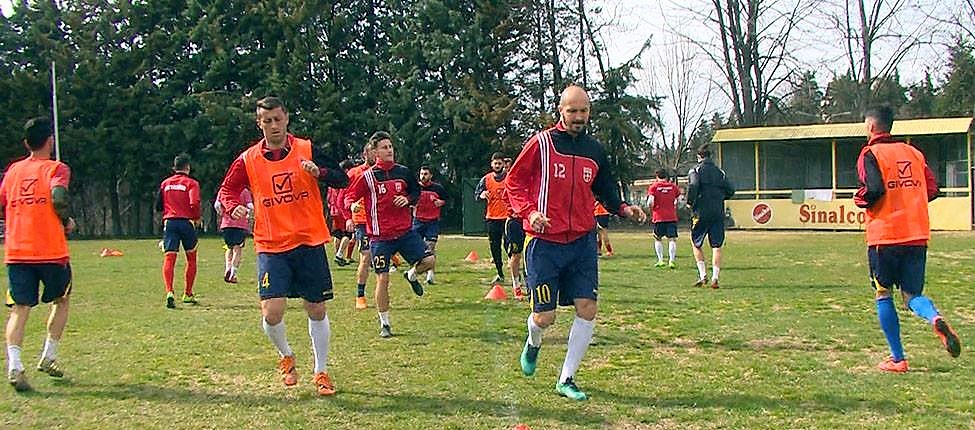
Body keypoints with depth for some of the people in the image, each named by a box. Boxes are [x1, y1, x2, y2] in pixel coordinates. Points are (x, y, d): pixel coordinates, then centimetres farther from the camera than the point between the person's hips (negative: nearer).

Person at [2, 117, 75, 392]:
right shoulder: (56, 168, -2)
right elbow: (58, 196, -21)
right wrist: (67, 221, -4)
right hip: (51, 250, -3)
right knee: (61, 300, 19)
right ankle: (49, 357, 18)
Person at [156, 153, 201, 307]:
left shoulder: (165, 183, 11)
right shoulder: (191, 183, -1)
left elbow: (158, 206, 12)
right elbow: (194, 203, -16)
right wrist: (197, 218, 0)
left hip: (169, 222, 2)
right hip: (186, 222, -2)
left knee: (169, 259, -5)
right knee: (191, 258, 13)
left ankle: (169, 292, -25)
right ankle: (188, 294, 17)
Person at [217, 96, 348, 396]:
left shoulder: (308, 149, -1)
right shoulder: (248, 160, 2)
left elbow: (343, 181, -2)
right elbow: (226, 190, 13)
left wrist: (320, 172, -22)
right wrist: (234, 207, -9)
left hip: (310, 242, 0)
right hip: (271, 247, 0)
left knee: (317, 309, 7)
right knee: (272, 311, -14)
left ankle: (321, 372, 25)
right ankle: (286, 356, 17)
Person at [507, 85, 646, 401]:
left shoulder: (595, 150, 11)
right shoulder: (541, 143, -4)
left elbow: (604, 188, 22)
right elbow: (514, 181, -2)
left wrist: (623, 208, 3)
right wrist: (529, 211, -17)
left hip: (582, 241, 4)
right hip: (545, 242, -4)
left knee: (587, 308, -5)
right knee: (544, 316, -2)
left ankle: (566, 379, 9)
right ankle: (533, 343, 36)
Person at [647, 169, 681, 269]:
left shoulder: (653, 186, -1)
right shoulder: (673, 186, 7)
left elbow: (650, 202, -11)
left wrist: (651, 211, 5)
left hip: (658, 217, -1)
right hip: (672, 217, 1)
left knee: (658, 239, 13)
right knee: (672, 239, 1)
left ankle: (660, 260, 8)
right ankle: (672, 260, -10)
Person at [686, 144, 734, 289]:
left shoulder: (695, 170, -1)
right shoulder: (720, 172, 12)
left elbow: (693, 186, -18)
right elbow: (730, 191, 8)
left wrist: (689, 202, -5)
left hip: (701, 213, -3)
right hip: (718, 214, 3)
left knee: (696, 244, 12)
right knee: (716, 247, 3)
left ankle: (703, 275, 5)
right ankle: (715, 278, -4)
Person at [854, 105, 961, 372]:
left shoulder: (870, 153, -4)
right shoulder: (913, 152, 14)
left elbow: (874, 190, -19)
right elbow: (932, 189, 11)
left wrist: (859, 199, 1)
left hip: (884, 235, -5)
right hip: (917, 235, 5)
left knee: (883, 294, 9)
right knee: (912, 294, 10)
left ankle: (898, 359, 7)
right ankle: (935, 319, -23)